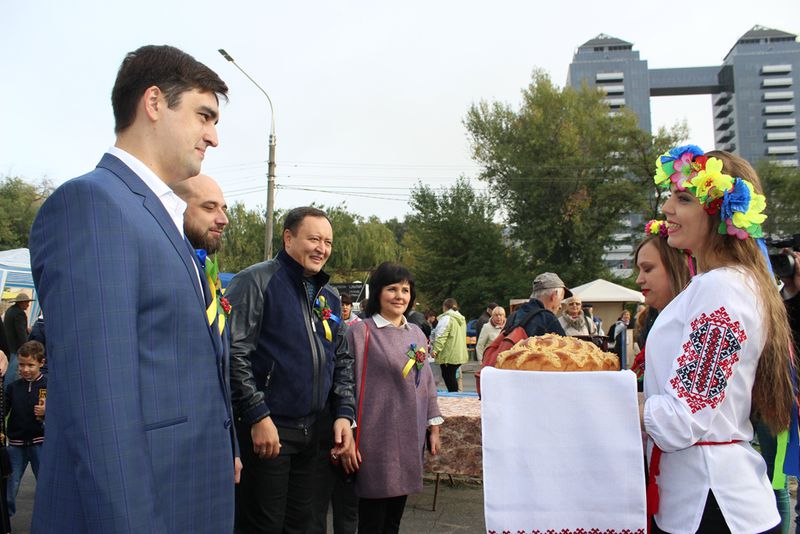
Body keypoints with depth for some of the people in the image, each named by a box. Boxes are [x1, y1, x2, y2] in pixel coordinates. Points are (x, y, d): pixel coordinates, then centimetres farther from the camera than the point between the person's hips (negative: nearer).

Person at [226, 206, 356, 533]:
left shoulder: (329, 296, 14)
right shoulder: (256, 281, -8)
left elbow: (342, 360, 18)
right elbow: (233, 353, -16)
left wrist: (344, 413, 6)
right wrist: (257, 416, -18)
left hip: (314, 431, 7)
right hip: (265, 429, -7)